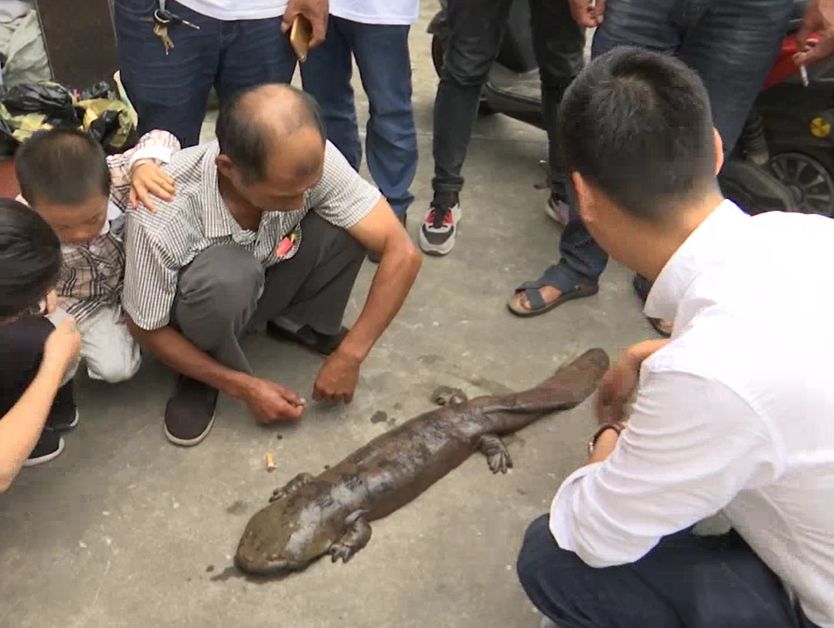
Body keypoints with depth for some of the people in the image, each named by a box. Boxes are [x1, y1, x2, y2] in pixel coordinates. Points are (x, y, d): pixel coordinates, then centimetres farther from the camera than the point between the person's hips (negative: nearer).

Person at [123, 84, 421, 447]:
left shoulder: (312, 161, -31)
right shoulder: (162, 216, -37)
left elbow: (402, 252, -26)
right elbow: (146, 329, -21)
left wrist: (349, 356, -27)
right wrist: (244, 387, -22)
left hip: (267, 282, 3)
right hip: (203, 303, -3)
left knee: (346, 224, -26)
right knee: (230, 276, -39)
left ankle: (300, 322, 2)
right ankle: (203, 377, -6)